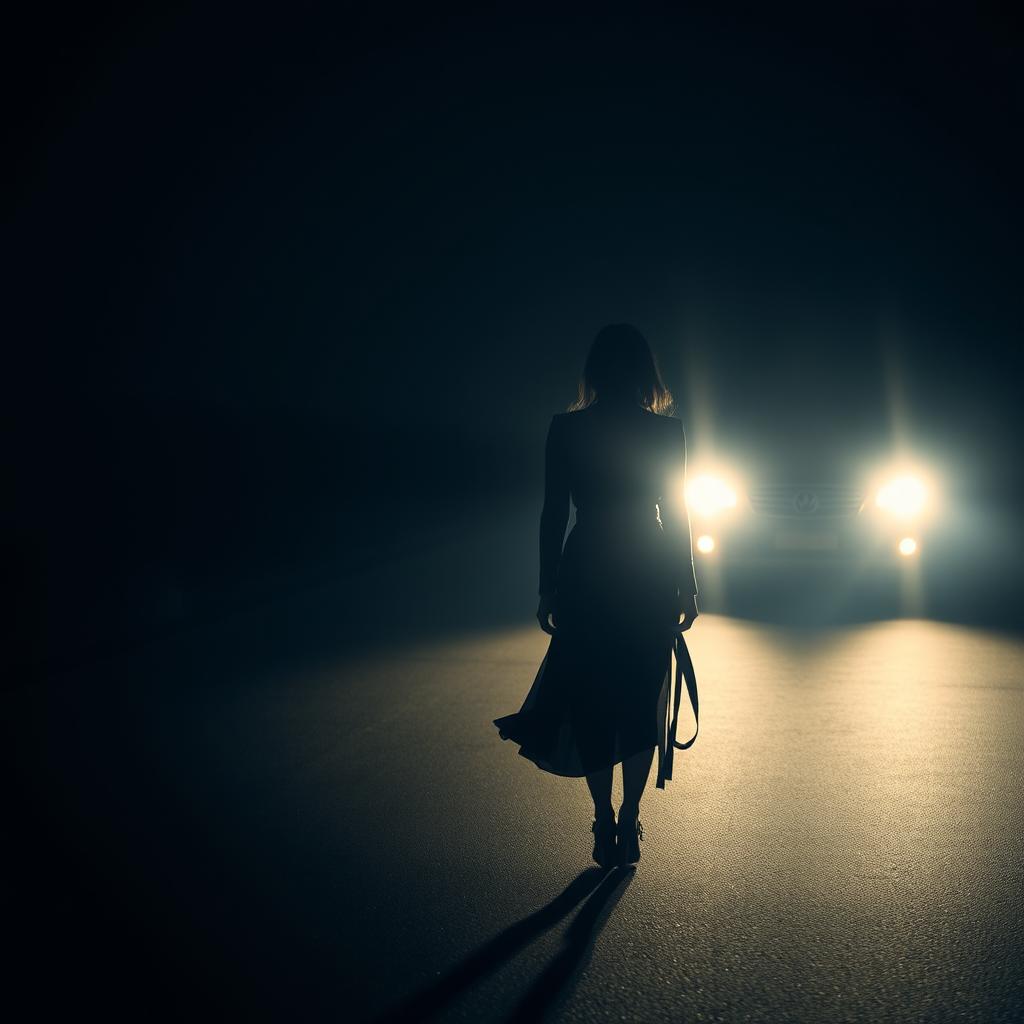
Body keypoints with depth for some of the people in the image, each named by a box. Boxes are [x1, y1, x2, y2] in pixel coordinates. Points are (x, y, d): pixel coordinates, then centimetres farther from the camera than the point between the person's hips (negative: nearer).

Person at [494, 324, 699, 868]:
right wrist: (687, 588, 7)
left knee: (591, 702, 10)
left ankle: (605, 825, 12)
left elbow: (553, 515, -3)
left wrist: (547, 588, 5)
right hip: (650, 581, 0)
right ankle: (629, 822, 13)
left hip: (584, 578, 0)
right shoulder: (666, 431, -5)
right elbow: (675, 515, -2)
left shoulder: (565, 429, -4)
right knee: (641, 701, 11)